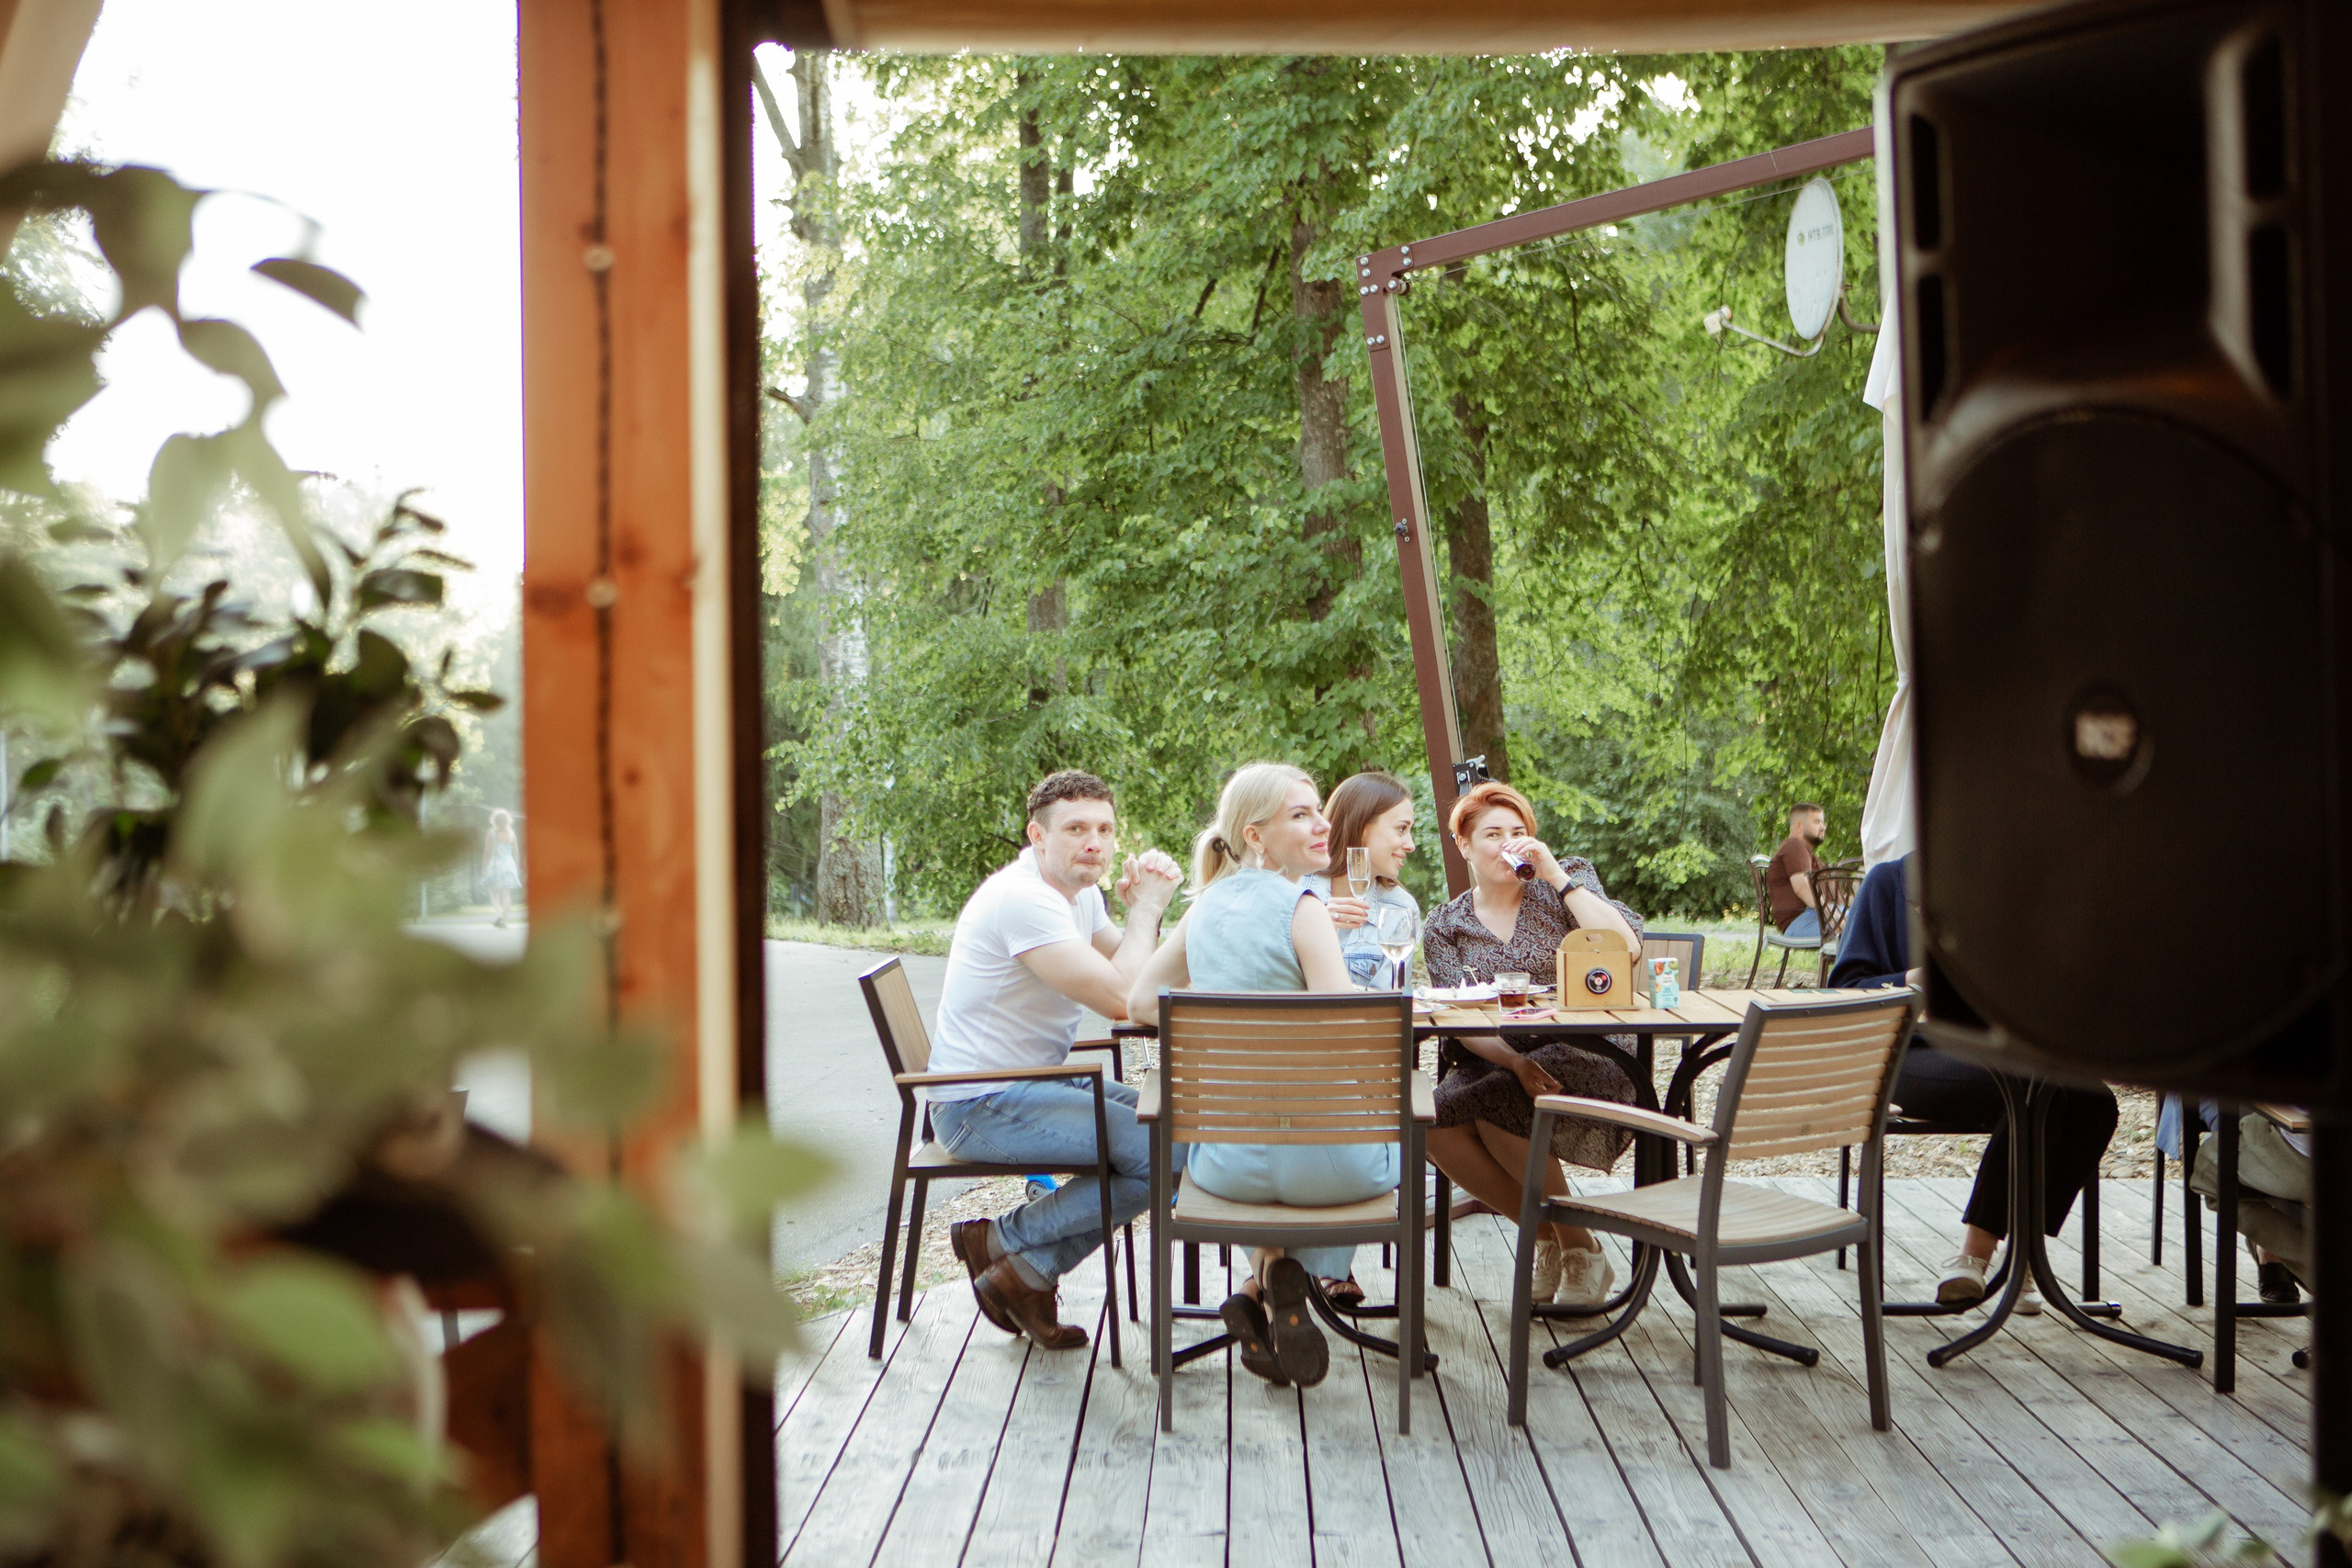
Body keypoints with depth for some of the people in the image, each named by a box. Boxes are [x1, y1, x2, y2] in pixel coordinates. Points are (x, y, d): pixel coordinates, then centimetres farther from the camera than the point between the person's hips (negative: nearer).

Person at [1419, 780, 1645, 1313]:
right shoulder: (1446, 927, 9)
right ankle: (1545, 1235, -2)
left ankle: (1581, 1249, -8)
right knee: (1436, 1121, -26)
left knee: (1495, 1109, -31)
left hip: (1585, 1054, -3)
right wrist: (1516, 1062, -22)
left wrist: (1557, 875, -13)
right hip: (1496, 1062, 3)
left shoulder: (1567, 881, 5)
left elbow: (1625, 948, -13)